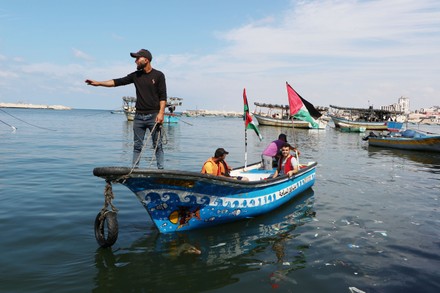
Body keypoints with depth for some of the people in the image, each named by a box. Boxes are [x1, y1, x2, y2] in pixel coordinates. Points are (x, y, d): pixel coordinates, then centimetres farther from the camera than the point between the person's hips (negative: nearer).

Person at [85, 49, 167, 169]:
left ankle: (161, 169, 5)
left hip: (153, 116, -4)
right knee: (137, 145, 7)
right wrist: (98, 83, 0)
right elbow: (117, 82, 8)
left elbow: (163, 96, -5)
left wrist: (161, 113, -15)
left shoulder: (158, 75, -1)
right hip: (139, 116, 5)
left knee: (157, 145, 0)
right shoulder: (135, 75, 12)